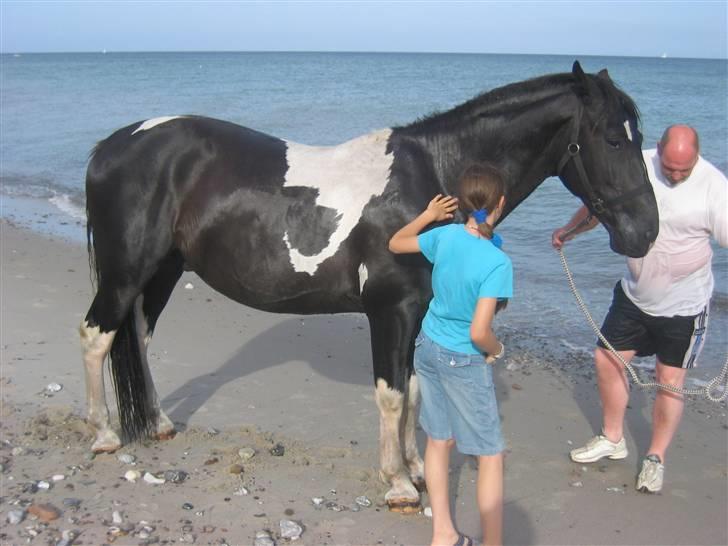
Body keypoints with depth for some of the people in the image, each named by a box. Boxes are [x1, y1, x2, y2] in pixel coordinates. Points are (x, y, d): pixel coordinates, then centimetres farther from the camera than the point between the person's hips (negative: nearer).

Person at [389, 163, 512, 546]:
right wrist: (496, 349, -7)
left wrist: (428, 215, 19)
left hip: (428, 348, 7)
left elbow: (396, 244, 11)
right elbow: (479, 332, -28)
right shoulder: (497, 262, -25)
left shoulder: (445, 235, -9)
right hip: (466, 362, -6)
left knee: (438, 441, 18)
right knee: (490, 457, 7)